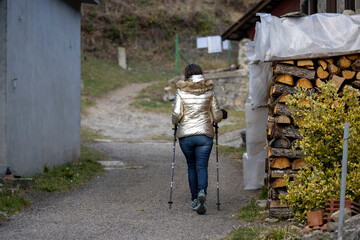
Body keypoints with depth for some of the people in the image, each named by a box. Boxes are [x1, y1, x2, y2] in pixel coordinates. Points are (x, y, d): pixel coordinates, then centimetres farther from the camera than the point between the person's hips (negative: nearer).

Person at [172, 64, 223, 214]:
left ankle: (195, 199, 21)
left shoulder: (181, 91, -2)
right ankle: (202, 192, -28)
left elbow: (176, 113, -10)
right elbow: (218, 116, 5)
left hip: (185, 134, 0)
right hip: (205, 134, 0)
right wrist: (212, 121, 26)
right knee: (202, 166, -2)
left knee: (191, 166, 16)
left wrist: (175, 123, 12)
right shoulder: (209, 91, 3)